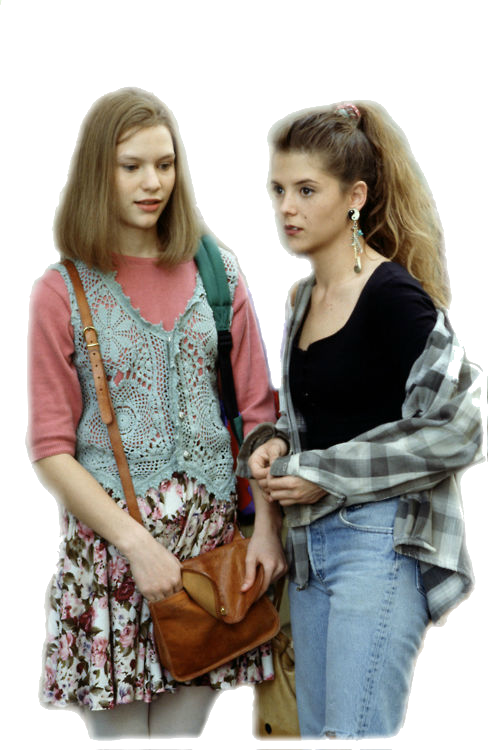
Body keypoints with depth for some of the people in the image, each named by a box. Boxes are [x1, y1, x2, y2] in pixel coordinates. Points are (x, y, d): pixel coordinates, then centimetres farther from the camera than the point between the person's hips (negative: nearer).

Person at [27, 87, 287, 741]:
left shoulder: (218, 271, 7)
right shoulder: (62, 292, -2)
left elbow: (258, 412, 7)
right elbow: (51, 450, -4)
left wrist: (267, 525, -5)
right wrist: (135, 542, -14)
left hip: (212, 533, 2)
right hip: (107, 537, -2)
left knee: (184, 730, 9)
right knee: (117, 733, 4)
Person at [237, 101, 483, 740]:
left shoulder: (394, 297, -12)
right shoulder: (302, 299, 13)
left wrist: (325, 475, -12)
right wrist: (273, 445, 3)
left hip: (383, 541, -8)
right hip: (311, 544, 9)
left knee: (353, 737, -12)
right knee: (317, 730, 12)